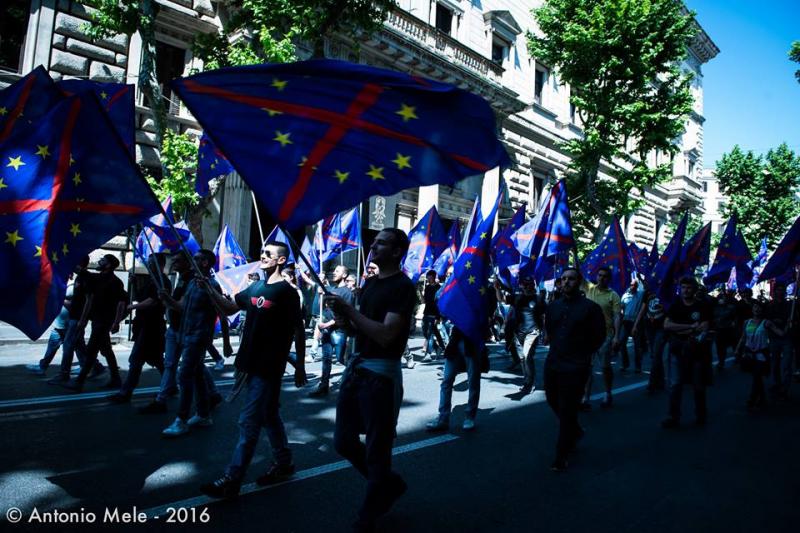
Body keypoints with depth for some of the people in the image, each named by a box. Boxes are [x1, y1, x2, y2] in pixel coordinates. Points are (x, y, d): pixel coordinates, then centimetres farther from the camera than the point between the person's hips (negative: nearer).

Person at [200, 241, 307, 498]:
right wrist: (209, 289, -2)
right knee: (269, 415, 18)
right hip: (251, 362, 8)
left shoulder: (287, 292, -12)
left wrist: (300, 366, -8)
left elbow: (299, 331, -9)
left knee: (248, 422, -3)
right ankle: (283, 463, 33)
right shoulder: (256, 287, 9)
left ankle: (231, 480, 4)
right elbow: (230, 307, 14)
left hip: (268, 367, -7)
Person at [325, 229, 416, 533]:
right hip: (356, 367, 9)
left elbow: (386, 335, -23)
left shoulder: (403, 287, -13)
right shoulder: (370, 282, 13)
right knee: (344, 442, 14)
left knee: (376, 449, 5)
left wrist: (350, 311, -21)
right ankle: (389, 484, 36)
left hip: (381, 374, -8)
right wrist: (344, 316, -3)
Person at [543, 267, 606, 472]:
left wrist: (584, 354, 4)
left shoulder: (590, 307, -8)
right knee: (553, 402, 17)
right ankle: (575, 432, 45)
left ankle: (561, 457, 13)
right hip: (552, 364, 6)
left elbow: (600, 336, 1)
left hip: (575, 368, -5)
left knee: (567, 412, 0)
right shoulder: (552, 306, 7)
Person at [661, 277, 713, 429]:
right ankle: (674, 417, 0)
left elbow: (704, 328, -12)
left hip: (697, 349, -1)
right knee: (675, 384, -4)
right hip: (678, 349, 2)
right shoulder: (675, 306, 7)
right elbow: (666, 326, -6)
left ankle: (701, 415, 26)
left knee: (698, 386, 10)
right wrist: (690, 327, -12)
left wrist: (679, 330, -10)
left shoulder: (702, 307, 0)